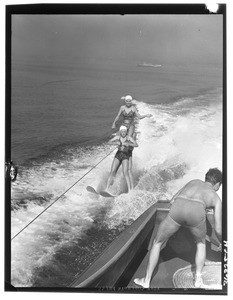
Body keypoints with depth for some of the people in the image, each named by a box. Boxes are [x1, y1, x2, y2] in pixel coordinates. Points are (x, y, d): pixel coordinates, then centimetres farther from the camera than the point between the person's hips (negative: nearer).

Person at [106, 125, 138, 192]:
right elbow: (109, 142, -9)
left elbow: (136, 145, -18)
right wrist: (116, 142, -27)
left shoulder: (129, 138, -9)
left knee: (125, 172, -23)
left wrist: (128, 144, -33)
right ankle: (106, 189, -6)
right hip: (118, 155, 3)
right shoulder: (117, 137, -1)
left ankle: (130, 190, -25)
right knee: (112, 172, -8)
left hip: (125, 156, -3)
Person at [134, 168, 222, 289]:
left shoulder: (194, 182, 40)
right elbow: (218, 229, 32)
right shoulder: (216, 198, 33)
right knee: (201, 243, 35)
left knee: (157, 243, 25)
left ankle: (146, 281, 29)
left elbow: (173, 200, 39)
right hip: (196, 213, -1)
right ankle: (198, 278, 24)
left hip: (177, 209, 1)